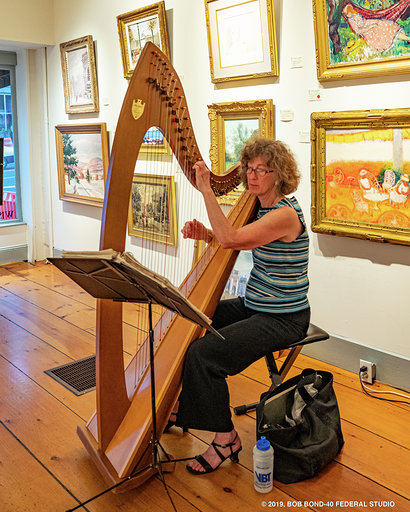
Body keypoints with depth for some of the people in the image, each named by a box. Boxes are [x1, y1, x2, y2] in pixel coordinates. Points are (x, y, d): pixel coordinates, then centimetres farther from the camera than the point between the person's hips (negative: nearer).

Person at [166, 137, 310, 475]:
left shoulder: (286, 214, -22)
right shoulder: (261, 207, 8)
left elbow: (231, 238, -32)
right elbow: (234, 241, 16)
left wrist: (206, 189, -28)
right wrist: (205, 234, -4)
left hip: (284, 319, -10)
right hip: (254, 306, 10)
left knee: (203, 353, -21)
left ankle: (225, 438, -2)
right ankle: (181, 408, 26)